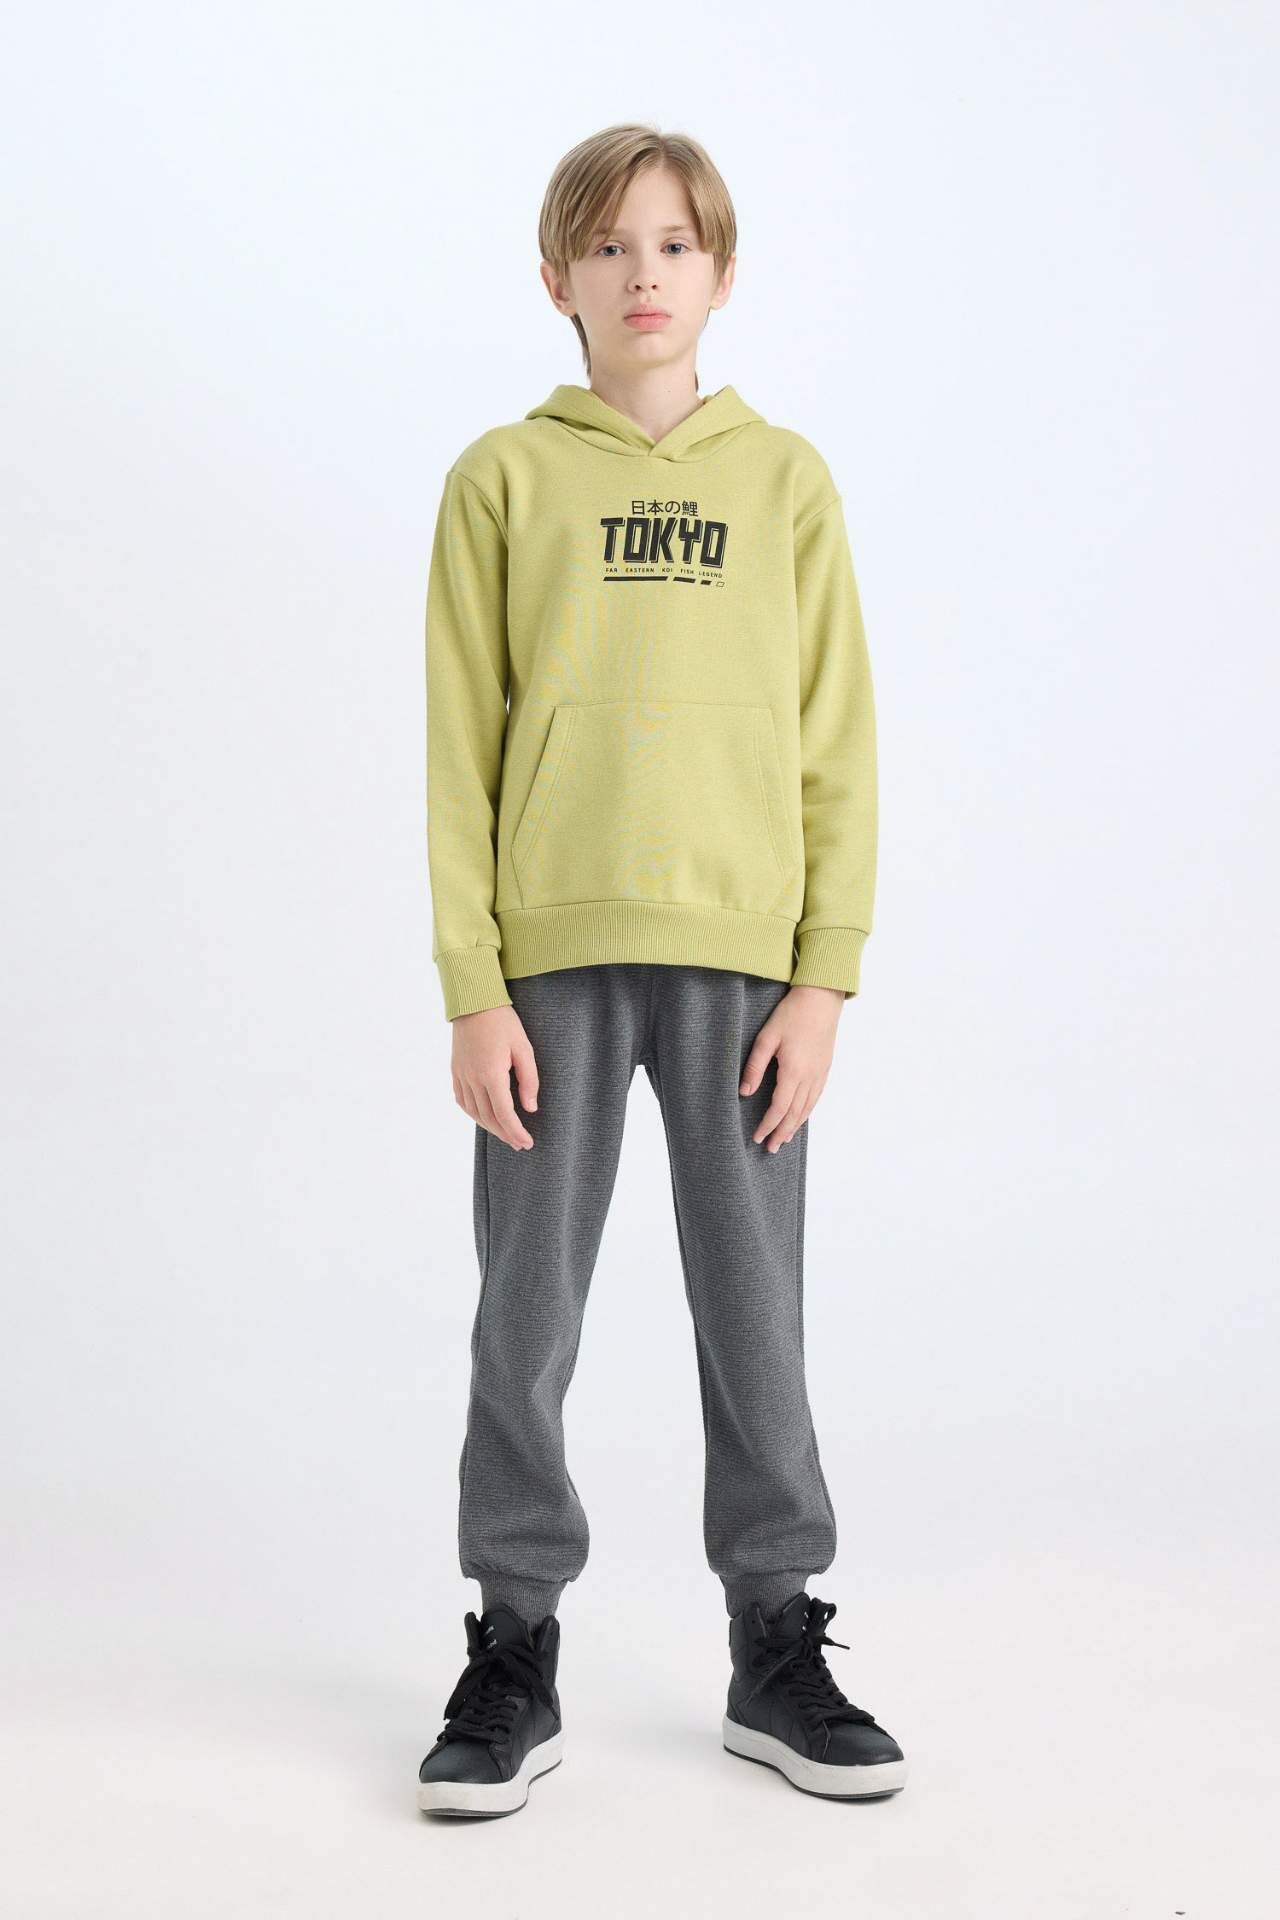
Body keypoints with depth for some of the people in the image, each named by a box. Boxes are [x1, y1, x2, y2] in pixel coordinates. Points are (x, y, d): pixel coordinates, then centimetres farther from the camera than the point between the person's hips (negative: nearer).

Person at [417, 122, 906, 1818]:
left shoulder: (786, 481, 7)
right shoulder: (502, 480, 4)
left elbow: (836, 745, 5)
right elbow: (460, 751, 1)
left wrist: (824, 979, -3)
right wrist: (473, 990, -5)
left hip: (743, 956, 1)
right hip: (553, 950, 0)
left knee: (755, 1311, 7)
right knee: (528, 1314, 5)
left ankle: (779, 1653, 21)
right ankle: (514, 1660, 18)